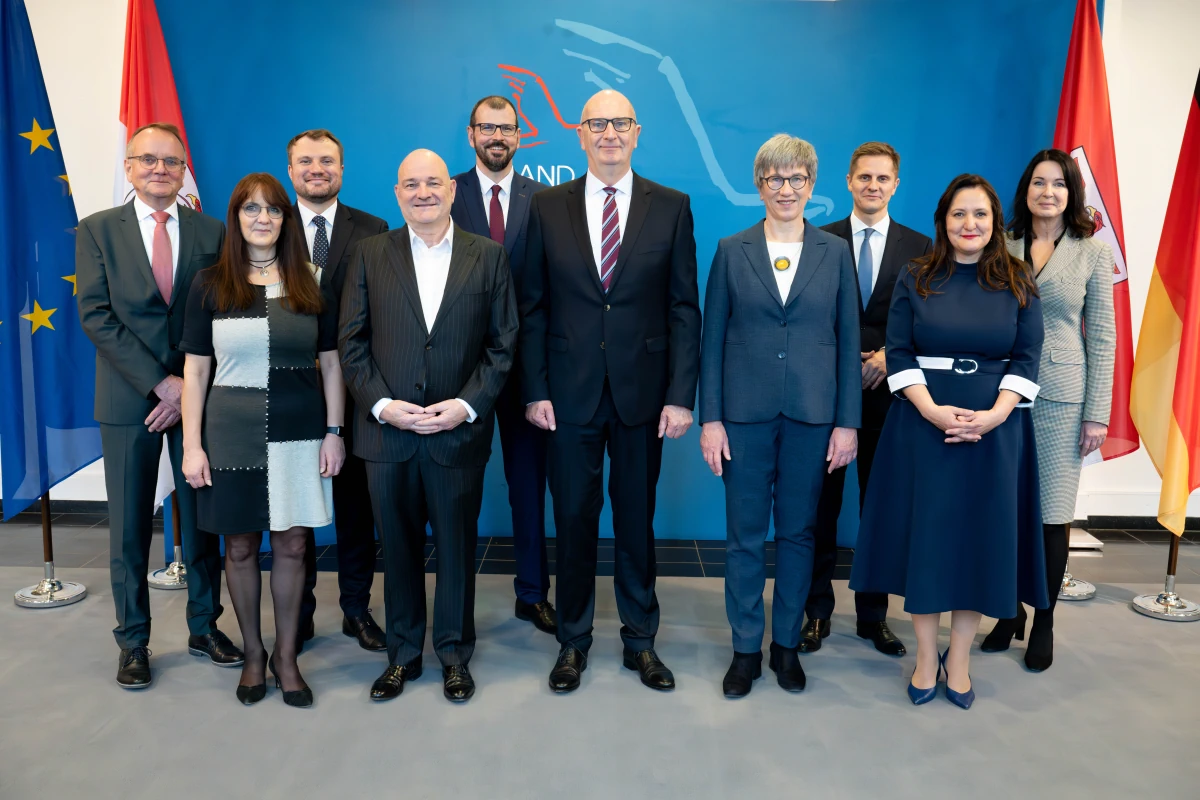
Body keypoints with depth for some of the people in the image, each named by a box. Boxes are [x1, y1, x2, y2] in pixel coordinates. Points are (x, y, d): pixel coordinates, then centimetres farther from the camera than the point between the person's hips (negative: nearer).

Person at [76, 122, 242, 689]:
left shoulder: (212, 233, 5)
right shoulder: (97, 231, 4)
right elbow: (96, 317, -5)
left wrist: (192, 388, -9)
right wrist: (159, 382, -13)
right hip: (128, 401, 0)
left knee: (201, 519, 9)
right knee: (129, 527, 7)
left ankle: (204, 627, 25)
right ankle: (133, 642, 21)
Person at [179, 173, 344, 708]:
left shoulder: (312, 283, 3)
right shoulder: (211, 284, 1)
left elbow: (330, 364, 4)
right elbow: (195, 371, 1)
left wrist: (333, 432, -2)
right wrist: (192, 445, -4)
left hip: (299, 437, 1)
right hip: (232, 437, 0)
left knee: (291, 546, 7)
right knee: (240, 547, 9)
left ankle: (286, 657, 23)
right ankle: (253, 654, 27)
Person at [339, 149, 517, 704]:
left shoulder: (488, 256, 3)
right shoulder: (370, 254, 5)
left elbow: (502, 345, 1)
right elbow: (352, 344, 3)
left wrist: (466, 405, -11)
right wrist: (382, 405, -10)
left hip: (459, 433, -1)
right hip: (387, 431, 1)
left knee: (457, 547, 10)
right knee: (398, 548, 12)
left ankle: (454, 654, 27)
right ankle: (402, 655, 29)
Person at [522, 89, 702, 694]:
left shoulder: (671, 207, 3)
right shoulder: (548, 207, 5)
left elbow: (685, 309, 0)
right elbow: (533, 308, 3)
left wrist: (681, 395, -6)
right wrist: (535, 390, -4)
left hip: (642, 393, 0)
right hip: (570, 394, 0)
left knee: (637, 520, 11)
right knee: (574, 520, 9)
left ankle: (640, 640, 28)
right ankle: (573, 641, 26)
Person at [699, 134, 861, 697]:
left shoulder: (835, 253, 6)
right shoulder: (732, 250, 4)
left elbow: (848, 341, 5)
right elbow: (712, 339, 2)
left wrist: (848, 422, -1)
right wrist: (710, 419, -4)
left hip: (812, 414, 1)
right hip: (745, 413, 0)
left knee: (798, 532, 10)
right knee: (744, 535, 5)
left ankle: (787, 644, 25)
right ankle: (745, 648, 19)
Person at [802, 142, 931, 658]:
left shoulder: (919, 247, 7)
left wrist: (891, 356, -12)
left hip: (888, 393, 1)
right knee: (821, 505, 4)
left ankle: (873, 615, 21)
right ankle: (817, 611, 17)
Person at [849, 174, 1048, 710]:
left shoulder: (1017, 282, 4)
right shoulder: (916, 279, 2)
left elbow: (1027, 358, 1)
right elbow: (898, 354, -3)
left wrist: (994, 414, -14)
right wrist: (933, 411, -15)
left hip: (994, 428, 1)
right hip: (923, 423, -1)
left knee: (981, 535, 5)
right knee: (923, 532, 3)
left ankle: (958, 660, 20)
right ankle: (926, 657, 19)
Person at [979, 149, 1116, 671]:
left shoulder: (1093, 253, 2)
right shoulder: (1002, 249, 5)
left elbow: (1101, 336, 2)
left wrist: (1097, 413, -2)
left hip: (1061, 397, -1)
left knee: (1052, 516, 3)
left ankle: (1043, 623, 20)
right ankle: (1009, 610, 23)